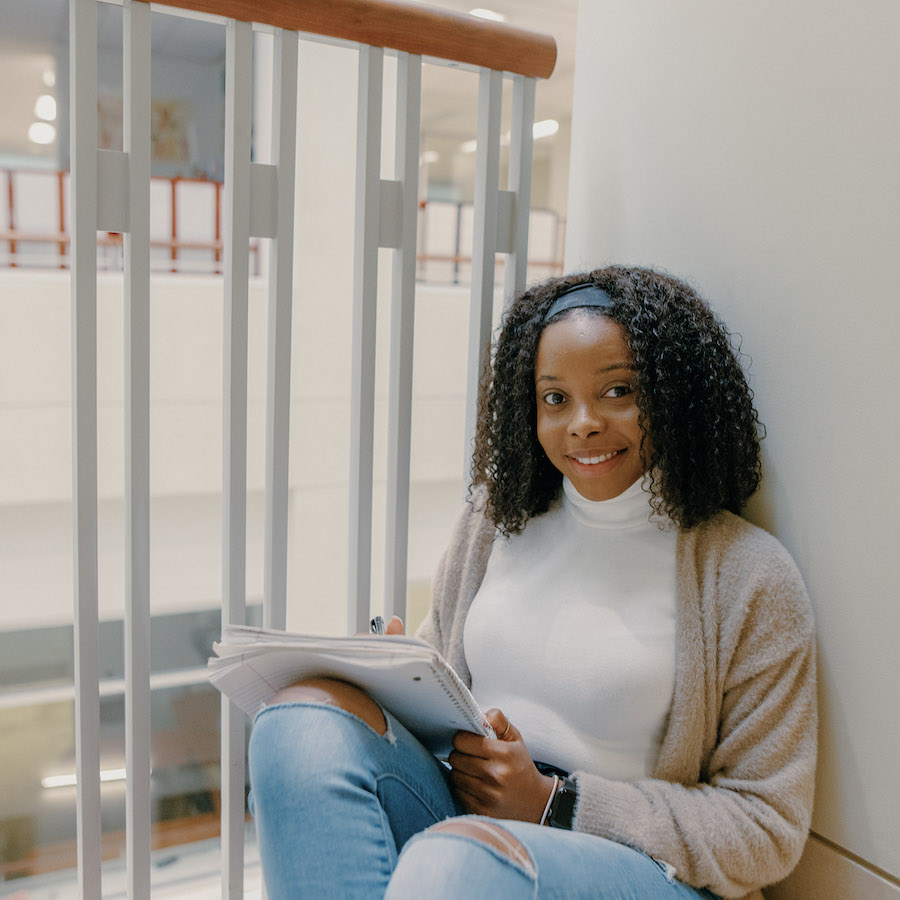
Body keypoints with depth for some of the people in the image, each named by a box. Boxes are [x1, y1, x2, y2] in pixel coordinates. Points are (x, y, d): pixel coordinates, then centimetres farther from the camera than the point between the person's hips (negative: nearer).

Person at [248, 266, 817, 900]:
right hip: (464, 814, 6)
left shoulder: (751, 576, -5)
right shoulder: (496, 516, 9)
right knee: (308, 714, -23)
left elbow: (769, 832, -4)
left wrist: (552, 803, -13)